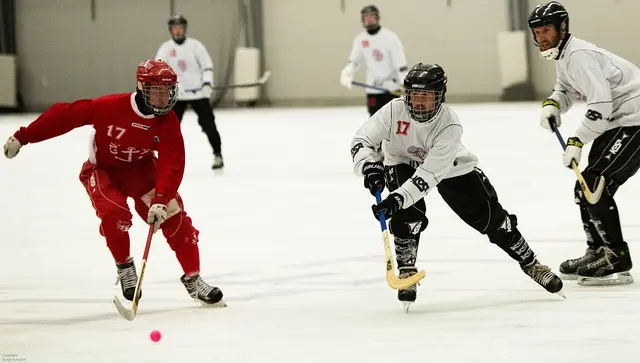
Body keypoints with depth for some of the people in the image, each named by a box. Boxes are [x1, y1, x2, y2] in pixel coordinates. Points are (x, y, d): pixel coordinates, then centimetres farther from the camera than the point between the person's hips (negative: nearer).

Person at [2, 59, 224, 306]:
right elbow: (66, 115, -24)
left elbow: (172, 166, -25)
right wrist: (23, 137, -22)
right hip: (103, 169, -3)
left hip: (140, 169, 3)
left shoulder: (168, 123, -20)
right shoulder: (112, 107, -29)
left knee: (174, 216, -9)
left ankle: (192, 279, 3)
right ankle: (125, 268, -2)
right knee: (115, 214, -28)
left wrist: (161, 199, -42)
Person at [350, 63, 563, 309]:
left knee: (490, 215, -3)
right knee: (409, 214, -28)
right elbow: (362, 140, -27)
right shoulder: (394, 111, -30)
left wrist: (399, 198, -52)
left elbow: (430, 174, -41)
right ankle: (406, 271, -8)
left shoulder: (450, 125, -35)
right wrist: (369, 166, -48)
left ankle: (530, 263, 16)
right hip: (402, 163, 1)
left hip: (448, 167, -1)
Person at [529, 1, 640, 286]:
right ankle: (598, 252, 25)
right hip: (615, 122, 11)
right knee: (587, 187, 15)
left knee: (594, 185, -16)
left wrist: (577, 142, -24)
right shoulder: (563, 55, 12)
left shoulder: (579, 56, -21)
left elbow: (600, 104, -27)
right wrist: (552, 104, 4)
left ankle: (617, 262, -15)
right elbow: (566, 88, 26)